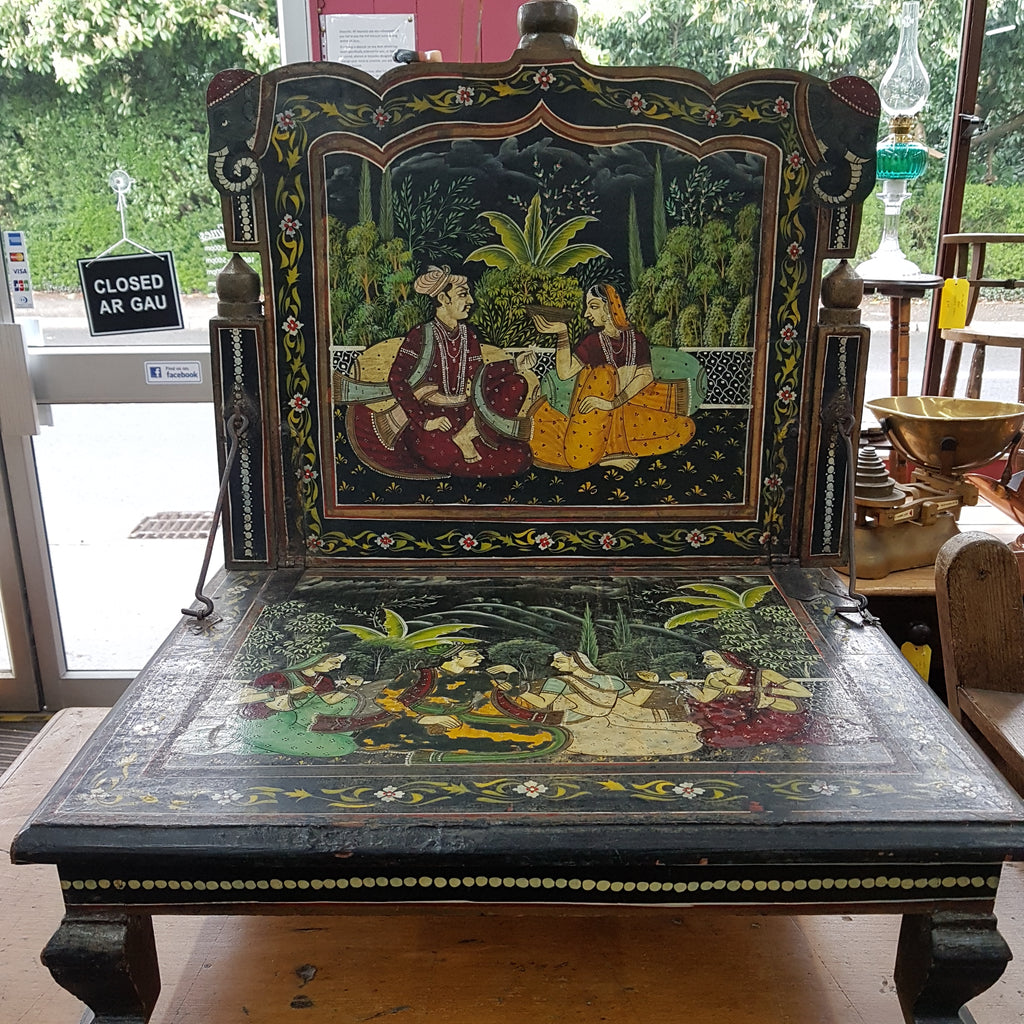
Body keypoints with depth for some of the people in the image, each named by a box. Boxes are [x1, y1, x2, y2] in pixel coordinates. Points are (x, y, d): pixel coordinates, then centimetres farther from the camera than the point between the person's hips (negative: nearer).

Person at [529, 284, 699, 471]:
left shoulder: (635, 339, 0)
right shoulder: (592, 342, -1)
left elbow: (645, 376, -12)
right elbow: (564, 373, -11)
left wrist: (612, 403, -25)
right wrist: (562, 334, -16)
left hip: (630, 410, 2)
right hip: (596, 414, -2)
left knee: (684, 428, -13)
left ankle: (608, 452, -15)